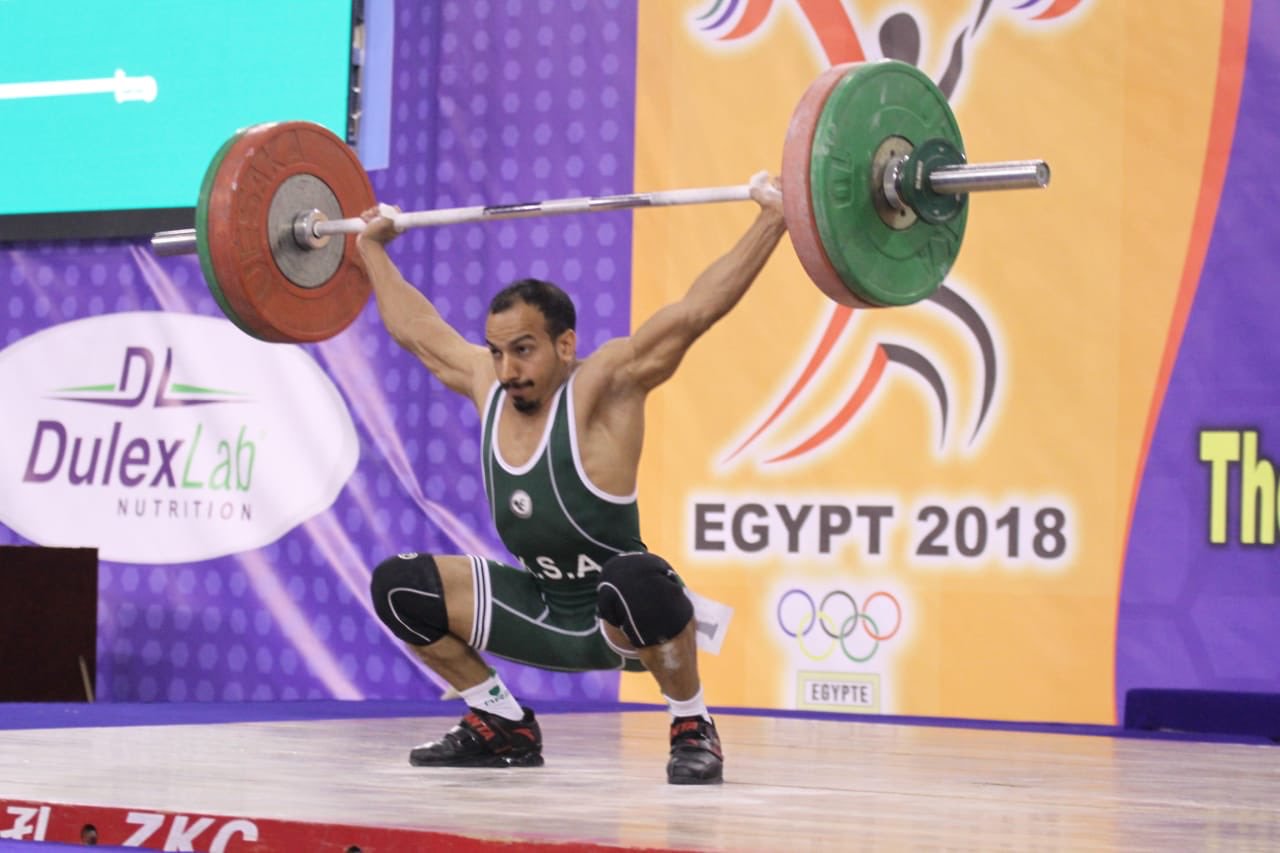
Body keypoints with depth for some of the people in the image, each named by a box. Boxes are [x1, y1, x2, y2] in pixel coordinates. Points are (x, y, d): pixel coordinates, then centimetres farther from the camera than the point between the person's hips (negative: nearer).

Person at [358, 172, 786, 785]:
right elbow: (413, 327, 16)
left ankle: (694, 731, -16)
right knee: (397, 586, -2)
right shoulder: (486, 385, -2)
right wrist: (372, 247, 25)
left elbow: (694, 310, -26)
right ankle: (502, 725, 11)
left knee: (629, 581, -41)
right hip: (543, 613, 7)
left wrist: (772, 220, -32)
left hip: (622, 616, -6)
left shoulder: (603, 387, -18)